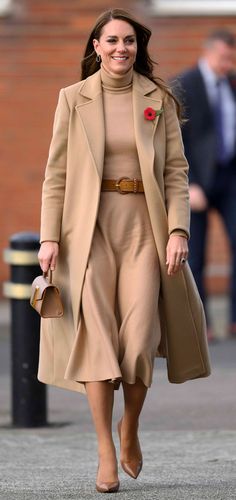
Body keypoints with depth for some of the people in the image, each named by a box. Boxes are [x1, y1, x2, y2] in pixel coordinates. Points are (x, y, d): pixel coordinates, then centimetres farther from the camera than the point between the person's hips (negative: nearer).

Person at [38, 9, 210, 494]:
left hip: (143, 226, 0)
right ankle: (106, 452, -4)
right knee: (96, 334, -7)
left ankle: (130, 427, 18)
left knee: (139, 336, -8)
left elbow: (176, 170, 4)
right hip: (89, 227, 0)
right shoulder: (73, 99, 5)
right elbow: (56, 174, 4)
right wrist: (50, 237, -4)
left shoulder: (158, 100, 6)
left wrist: (178, 231, -7)